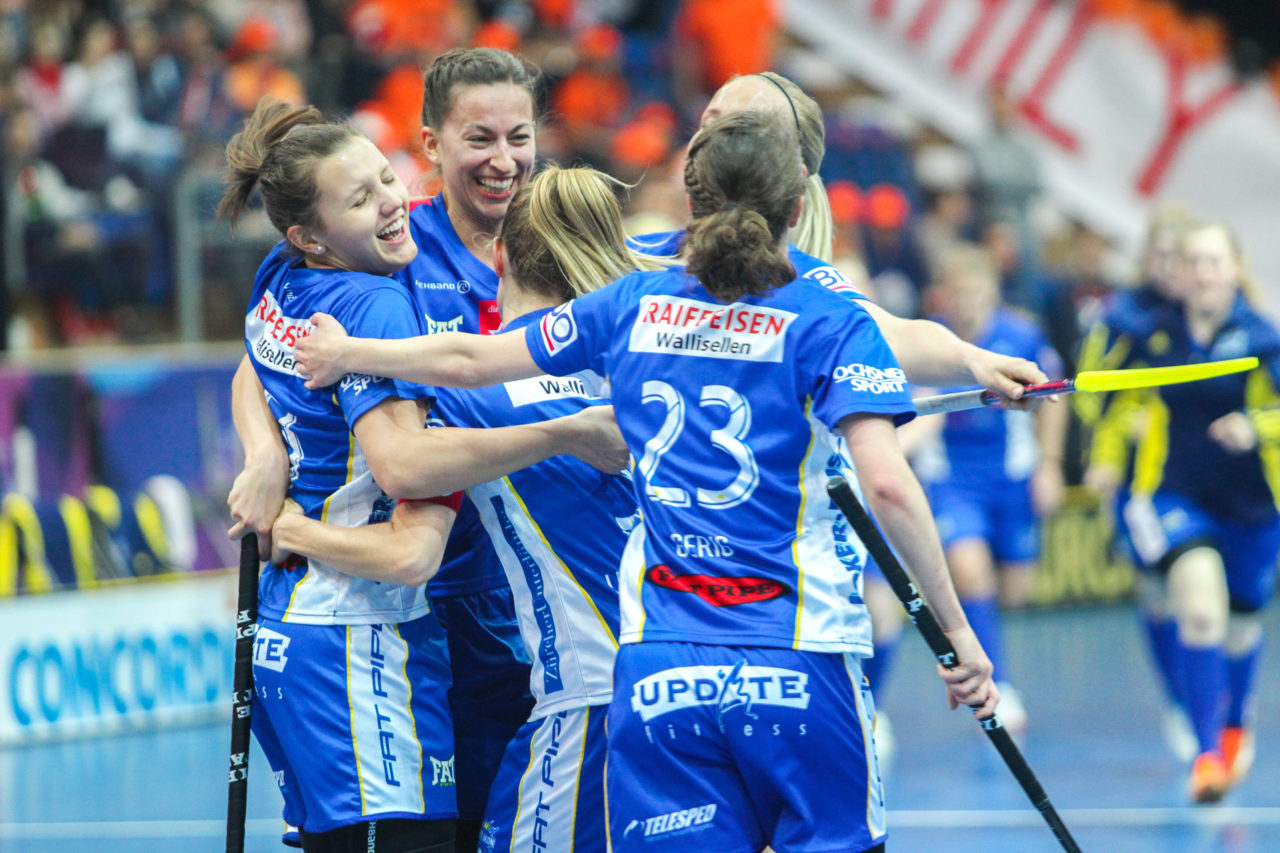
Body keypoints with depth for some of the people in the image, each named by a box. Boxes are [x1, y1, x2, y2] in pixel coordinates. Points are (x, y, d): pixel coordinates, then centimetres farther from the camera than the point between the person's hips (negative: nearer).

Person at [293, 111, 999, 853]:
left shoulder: (635, 307, 10)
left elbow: (469, 359, 20)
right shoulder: (831, 324, -2)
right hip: (797, 666, -3)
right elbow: (887, 484, -15)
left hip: (657, 673, 3)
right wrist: (955, 627, -9)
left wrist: (345, 354, 37)